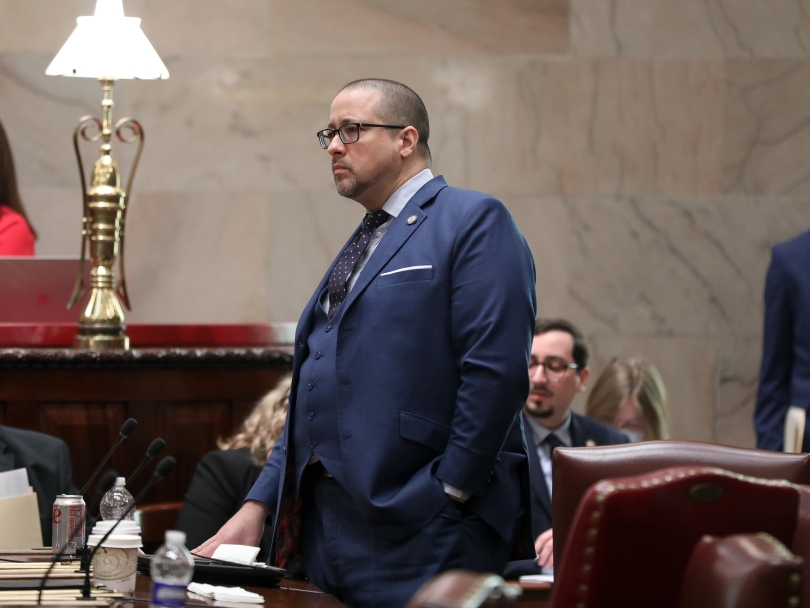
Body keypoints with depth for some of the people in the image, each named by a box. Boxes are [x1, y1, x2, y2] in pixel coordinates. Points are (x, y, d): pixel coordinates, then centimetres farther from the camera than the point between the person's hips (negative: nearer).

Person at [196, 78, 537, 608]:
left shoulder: (474, 222, -5)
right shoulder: (361, 247, 23)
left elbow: (496, 370, -15)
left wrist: (448, 490, -17)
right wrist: (259, 506, 14)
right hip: (328, 527, 8)